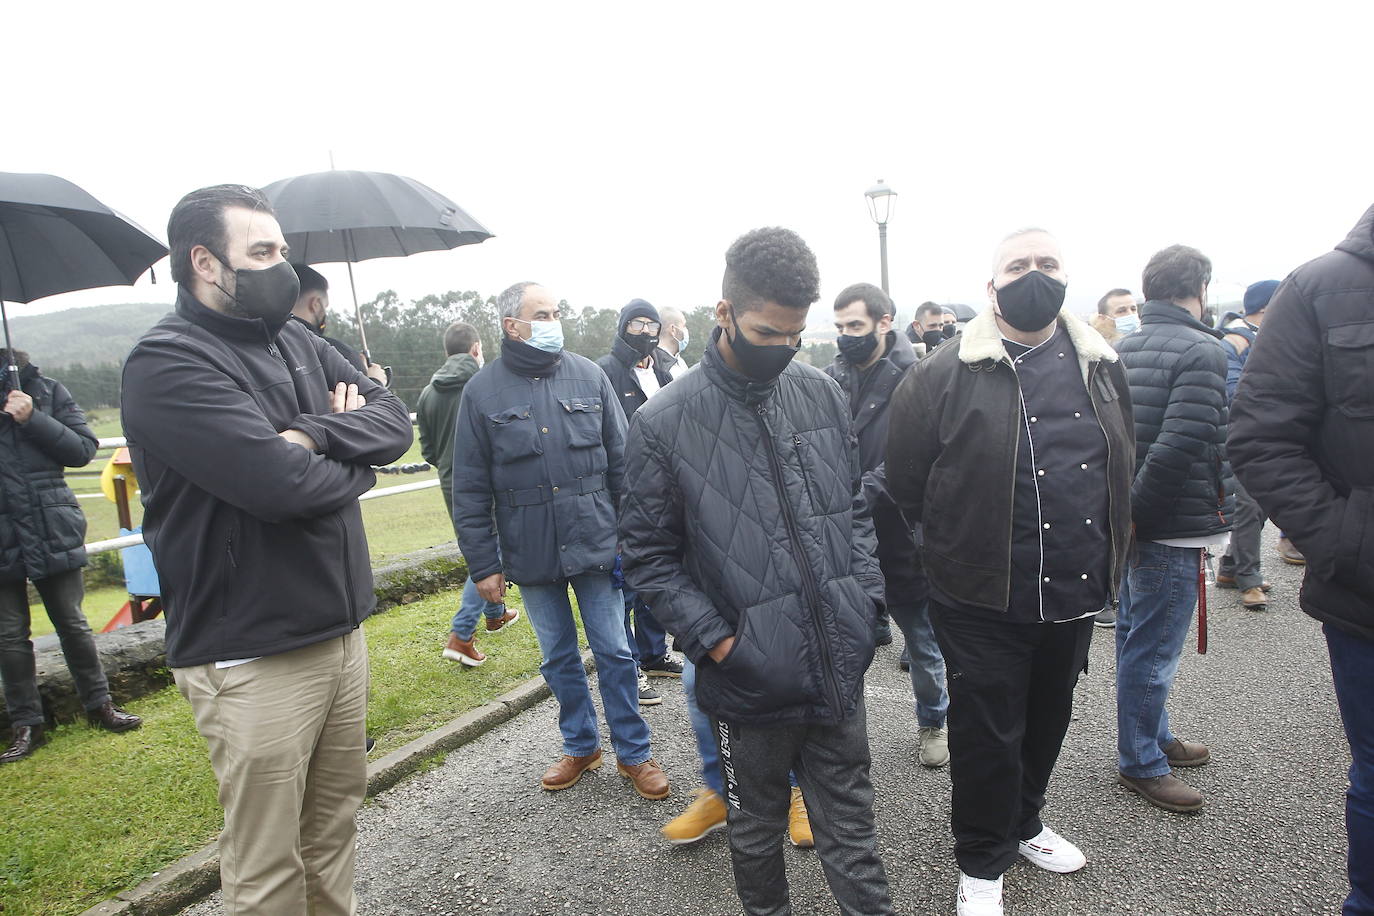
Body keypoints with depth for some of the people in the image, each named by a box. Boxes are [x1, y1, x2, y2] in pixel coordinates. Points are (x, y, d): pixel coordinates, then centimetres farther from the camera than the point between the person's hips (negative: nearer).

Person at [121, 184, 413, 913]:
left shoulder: (297, 341, 10)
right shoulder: (167, 362, -13)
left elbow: (395, 421, 0)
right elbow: (282, 483, -25)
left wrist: (313, 435, -17)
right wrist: (352, 461, -5)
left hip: (341, 628, 7)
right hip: (250, 656, -6)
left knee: (335, 823, 20)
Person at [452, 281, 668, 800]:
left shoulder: (589, 376, 1)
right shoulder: (483, 392, -2)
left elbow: (621, 462, 3)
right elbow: (471, 490, 0)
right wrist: (483, 565, -2)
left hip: (596, 543, 0)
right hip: (530, 554, 0)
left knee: (615, 653, 8)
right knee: (558, 658, 15)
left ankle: (634, 753, 25)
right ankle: (580, 746, 35)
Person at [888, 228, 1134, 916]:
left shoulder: (1101, 367, 6)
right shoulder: (945, 375, -11)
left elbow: (1122, 470, 17)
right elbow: (905, 481, -7)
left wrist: (1106, 559, 16)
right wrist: (960, 549, 3)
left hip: (1074, 596, 6)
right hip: (984, 601, -5)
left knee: (1047, 721, 22)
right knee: (987, 733, 6)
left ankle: (1023, 823, 48)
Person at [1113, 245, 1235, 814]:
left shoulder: (1123, 349, 7)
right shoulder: (1202, 351, -16)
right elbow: (1180, 446, -25)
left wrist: (1125, 508, 7)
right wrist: (1135, 508, -16)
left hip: (1137, 520, 8)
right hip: (1174, 529, -8)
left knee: (1137, 638, 19)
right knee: (1152, 650, 4)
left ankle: (1153, 735, 37)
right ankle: (1140, 763, 18)